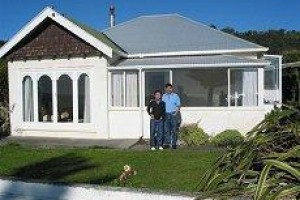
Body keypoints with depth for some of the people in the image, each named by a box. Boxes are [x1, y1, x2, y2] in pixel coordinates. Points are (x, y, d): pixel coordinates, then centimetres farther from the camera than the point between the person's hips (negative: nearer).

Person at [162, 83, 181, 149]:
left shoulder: (175, 96, 5)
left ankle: (174, 143, 7)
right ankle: (167, 143, 9)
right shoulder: (163, 96, 11)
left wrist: (176, 113, -10)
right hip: (166, 114, 2)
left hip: (173, 114, -2)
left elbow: (178, 106, 3)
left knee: (174, 130, 1)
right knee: (166, 129, 3)